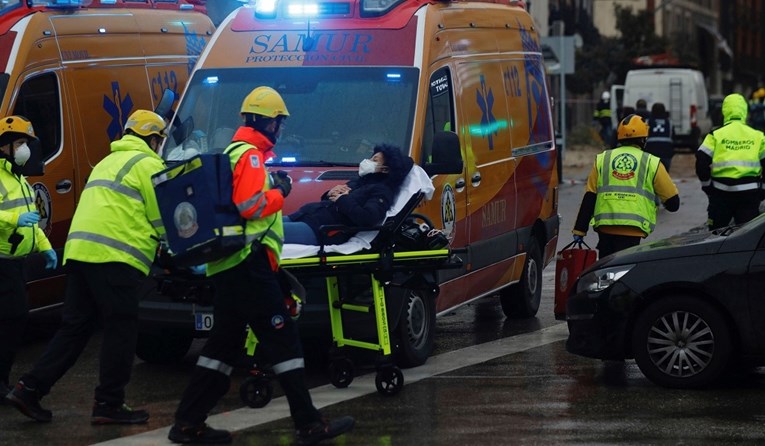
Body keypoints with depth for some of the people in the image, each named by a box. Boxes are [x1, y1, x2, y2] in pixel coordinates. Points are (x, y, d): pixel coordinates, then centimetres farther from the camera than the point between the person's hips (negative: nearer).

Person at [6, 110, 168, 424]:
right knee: (121, 330, -1)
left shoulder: (108, 162, 28)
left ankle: (30, 389, 6)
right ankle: (109, 404, 1)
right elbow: (163, 218, -1)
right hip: (113, 257, -9)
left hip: (79, 251, 9)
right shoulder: (147, 164, 0)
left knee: (74, 327, 11)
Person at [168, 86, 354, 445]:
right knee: (282, 339, -8)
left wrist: (270, 186, 18)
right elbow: (249, 206, -22)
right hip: (249, 264, -10)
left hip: (228, 265, 10)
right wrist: (280, 193, -6)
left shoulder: (233, 152, 22)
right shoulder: (250, 155, -10)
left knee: (224, 343, 12)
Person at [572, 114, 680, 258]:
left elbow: (588, 199, 8)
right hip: (633, 230, -3)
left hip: (605, 226, 3)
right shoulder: (652, 163, 6)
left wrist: (579, 230, 9)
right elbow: (673, 202, 8)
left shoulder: (602, 159, 13)